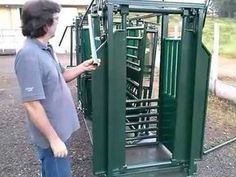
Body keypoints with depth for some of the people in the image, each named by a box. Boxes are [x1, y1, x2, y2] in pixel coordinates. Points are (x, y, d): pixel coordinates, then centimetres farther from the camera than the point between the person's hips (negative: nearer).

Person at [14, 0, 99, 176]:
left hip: (60, 129, 9)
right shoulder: (29, 55, -26)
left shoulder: (46, 48, 5)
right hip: (52, 135, -9)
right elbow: (32, 104, -26)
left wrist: (82, 67, 2)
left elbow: (62, 76, 17)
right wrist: (54, 139, -21)